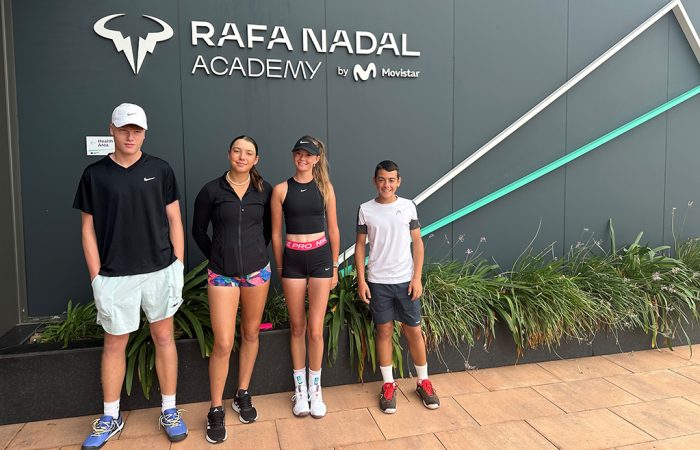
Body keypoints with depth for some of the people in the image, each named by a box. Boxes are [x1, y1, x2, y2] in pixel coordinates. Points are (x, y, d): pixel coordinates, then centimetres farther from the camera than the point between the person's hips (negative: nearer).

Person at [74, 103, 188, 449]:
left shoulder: (160, 170, 2)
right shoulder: (94, 174, 2)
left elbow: (174, 219, 4)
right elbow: (88, 229, 3)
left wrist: (178, 265, -1)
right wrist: (96, 277, -2)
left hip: (160, 271, 0)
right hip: (114, 275, 0)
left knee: (163, 337, 8)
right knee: (114, 344, 11)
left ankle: (169, 411, 23)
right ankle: (110, 417, 28)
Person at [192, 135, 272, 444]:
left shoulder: (264, 190, 1)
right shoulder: (211, 190, -4)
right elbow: (198, 230, 6)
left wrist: (257, 254, 9)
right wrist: (217, 257, 7)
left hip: (257, 271, 2)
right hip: (222, 275, -2)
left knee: (250, 334, 12)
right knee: (223, 343, -4)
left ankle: (243, 396, 30)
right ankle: (216, 411, 12)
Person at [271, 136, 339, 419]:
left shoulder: (325, 188, 2)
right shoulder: (281, 190, 0)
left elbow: (333, 230, 7)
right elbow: (276, 233, 4)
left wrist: (335, 266, 7)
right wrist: (280, 268, 5)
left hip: (320, 257, 0)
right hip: (292, 259, 0)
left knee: (315, 329, 0)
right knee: (297, 327, 10)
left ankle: (315, 389, 19)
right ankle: (300, 389, 25)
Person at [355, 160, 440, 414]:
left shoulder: (408, 207, 0)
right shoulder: (366, 209, 0)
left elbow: (417, 243, 3)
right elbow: (360, 245, 3)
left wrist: (417, 277, -4)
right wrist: (361, 280, -2)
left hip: (405, 280, 0)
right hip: (377, 281, 0)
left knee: (413, 331, 7)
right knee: (384, 331, 8)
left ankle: (423, 382, 24)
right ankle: (388, 385, 21)